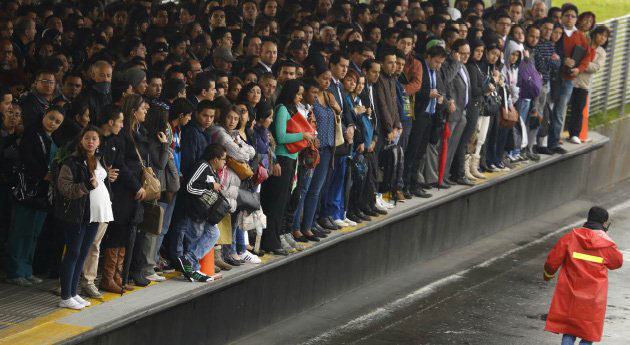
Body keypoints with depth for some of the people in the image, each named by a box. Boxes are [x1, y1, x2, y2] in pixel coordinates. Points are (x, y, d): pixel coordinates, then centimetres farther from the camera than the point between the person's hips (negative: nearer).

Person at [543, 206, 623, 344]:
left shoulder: (571, 237, -4)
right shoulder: (607, 244, -7)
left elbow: (553, 259, -1)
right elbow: (617, 262, 12)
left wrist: (548, 275, 20)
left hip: (569, 295, 2)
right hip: (593, 299, -2)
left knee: (568, 333, 12)